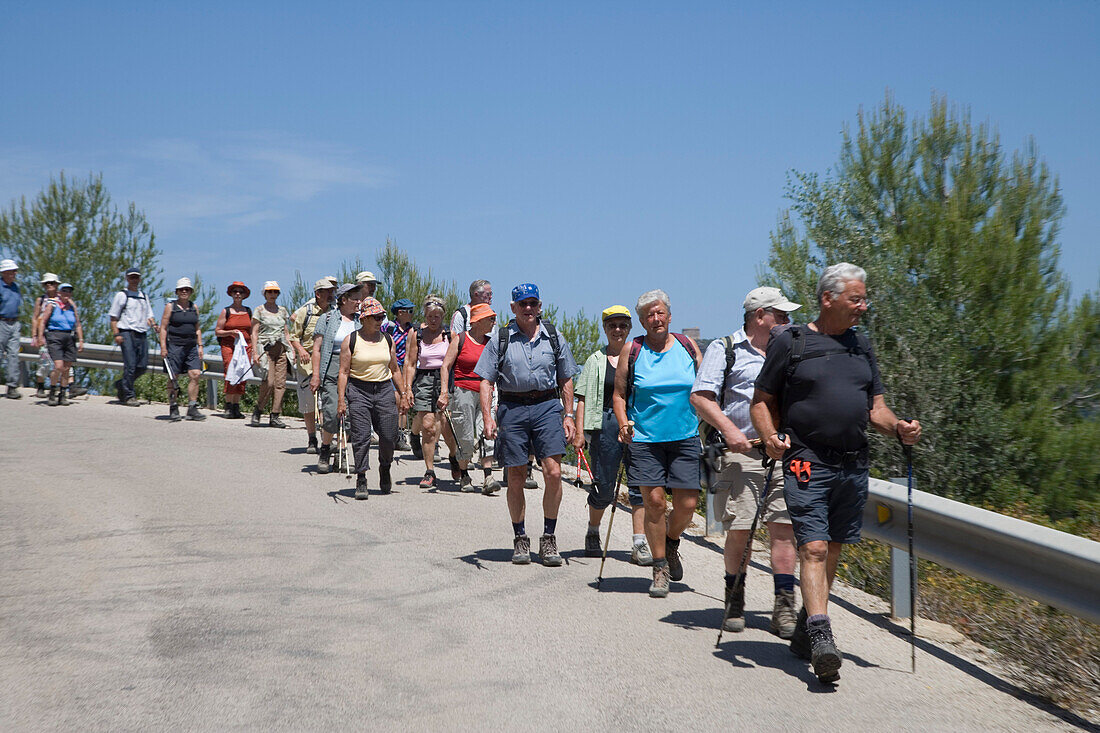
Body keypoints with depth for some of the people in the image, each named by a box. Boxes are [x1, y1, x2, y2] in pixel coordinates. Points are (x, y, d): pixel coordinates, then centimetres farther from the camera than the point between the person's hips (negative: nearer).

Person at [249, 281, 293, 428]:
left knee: (280, 383, -3)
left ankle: (275, 416, 1)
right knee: (269, 382, -15)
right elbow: (254, 333, 0)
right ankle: (258, 410, 7)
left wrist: (291, 349, 10)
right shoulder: (259, 310, 4)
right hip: (266, 348, -4)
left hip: (281, 349, 5)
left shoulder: (283, 310, 17)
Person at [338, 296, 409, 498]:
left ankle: (385, 468, 28)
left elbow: (395, 370, 16)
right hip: (359, 390, -3)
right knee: (361, 436, -7)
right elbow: (344, 372, -3)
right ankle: (361, 480, 1)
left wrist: (403, 394, 12)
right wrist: (341, 399, -10)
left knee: (389, 436, 0)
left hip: (384, 390, 3)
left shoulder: (387, 339, 10)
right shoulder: (351, 340, -1)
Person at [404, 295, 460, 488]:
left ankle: (454, 456, 25)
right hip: (424, 381, 1)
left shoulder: (450, 335, 3)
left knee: (445, 427, -7)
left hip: (445, 380, -1)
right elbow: (410, 364, 7)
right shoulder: (417, 336, 8)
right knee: (427, 427, -7)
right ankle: (429, 473, 0)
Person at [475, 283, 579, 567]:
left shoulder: (554, 338, 10)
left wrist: (568, 416, 8)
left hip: (547, 406, 0)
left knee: (553, 472, -12)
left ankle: (548, 539, 2)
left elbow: (565, 380, 15)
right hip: (512, 408, 0)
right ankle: (520, 539, 19)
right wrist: (487, 417, -9)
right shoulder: (500, 339, 5)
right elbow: (486, 381, 3)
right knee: (515, 478, 4)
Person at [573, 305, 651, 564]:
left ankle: (640, 544, -7)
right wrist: (579, 432, -4)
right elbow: (583, 399, 5)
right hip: (606, 424, -1)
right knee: (604, 487, 4)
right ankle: (592, 534, 29)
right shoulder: (596, 361, 9)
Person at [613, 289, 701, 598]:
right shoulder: (632, 351, 2)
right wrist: (623, 424, -8)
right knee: (654, 502, -5)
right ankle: (660, 568, 11)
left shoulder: (687, 346, 7)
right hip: (645, 437, -2)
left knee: (687, 504, -2)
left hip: (685, 437, 2)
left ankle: (671, 542, 31)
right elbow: (619, 394, 7)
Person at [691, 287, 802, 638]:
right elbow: (701, 397, -5)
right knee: (740, 530, -3)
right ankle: (734, 600, 17)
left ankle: (784, 608, 0)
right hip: (741, 452, -4)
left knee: (784, 527, -4)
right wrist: (729, 431, -16)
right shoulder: (724, 349, 4)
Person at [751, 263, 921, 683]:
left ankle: (804, 633, 23)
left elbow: (875, 406, 19)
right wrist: (771, 437, -15)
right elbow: (762, 401, 3)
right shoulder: (790, 342, 1)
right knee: (813, 549, -15)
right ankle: (821, 637, -21)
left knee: (833, 552, 10)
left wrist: (898, 428, -1)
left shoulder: (861, 345, 17)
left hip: (853, 467, 6)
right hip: (807, 464, -5)